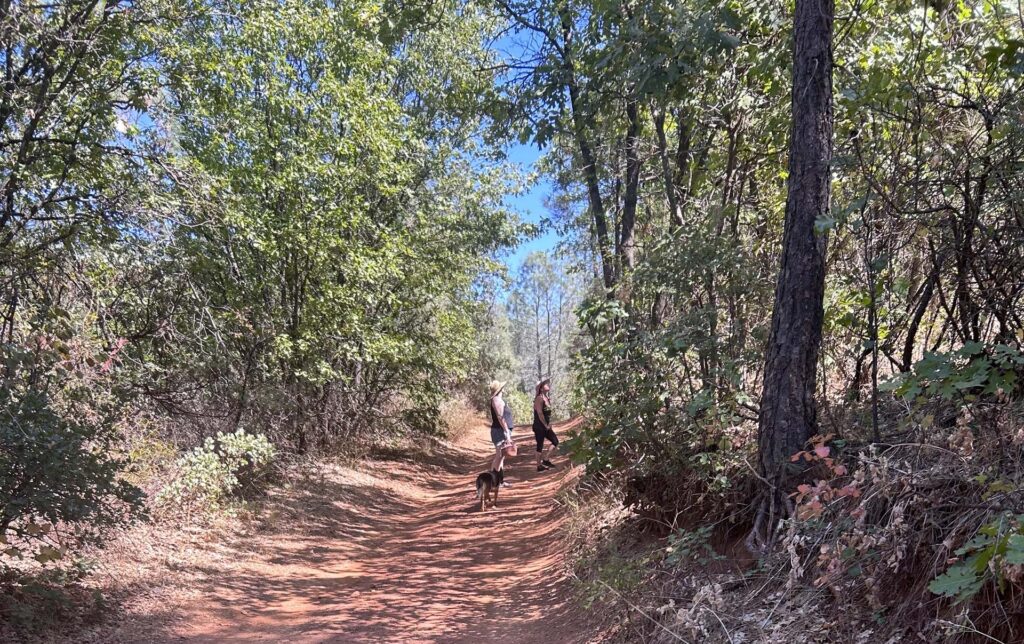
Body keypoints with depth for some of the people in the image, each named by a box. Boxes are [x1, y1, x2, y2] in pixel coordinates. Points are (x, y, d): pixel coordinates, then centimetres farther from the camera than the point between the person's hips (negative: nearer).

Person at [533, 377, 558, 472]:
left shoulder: (547, 398, 12)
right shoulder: (539, 398, -17)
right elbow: (540, 414, -21)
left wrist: (548, 425, 8)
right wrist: (546, 425, -14)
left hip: (546, 426, 9)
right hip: (539, 427, -9)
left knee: (555, 441, 7)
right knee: (540, 446, -1)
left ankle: (546, 459, 14)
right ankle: (539, 466, 8)